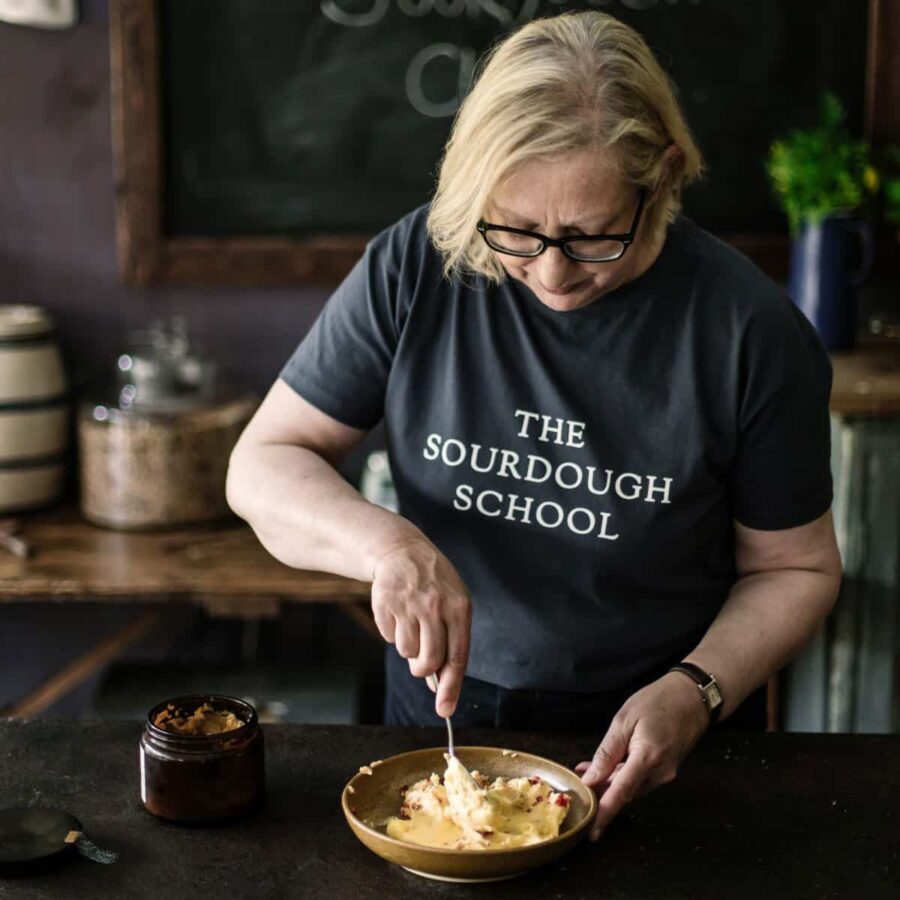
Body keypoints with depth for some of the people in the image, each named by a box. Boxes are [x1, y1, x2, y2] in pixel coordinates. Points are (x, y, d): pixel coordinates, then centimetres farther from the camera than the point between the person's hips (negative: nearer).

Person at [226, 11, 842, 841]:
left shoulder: (751, 330, -14)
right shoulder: (413, 268, -11)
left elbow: (795, 568, -2)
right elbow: (262, 464, -6)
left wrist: (694, 695, -18)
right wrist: (385, 543, -25)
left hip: (656, 745, 1)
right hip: (441, 713, 0)